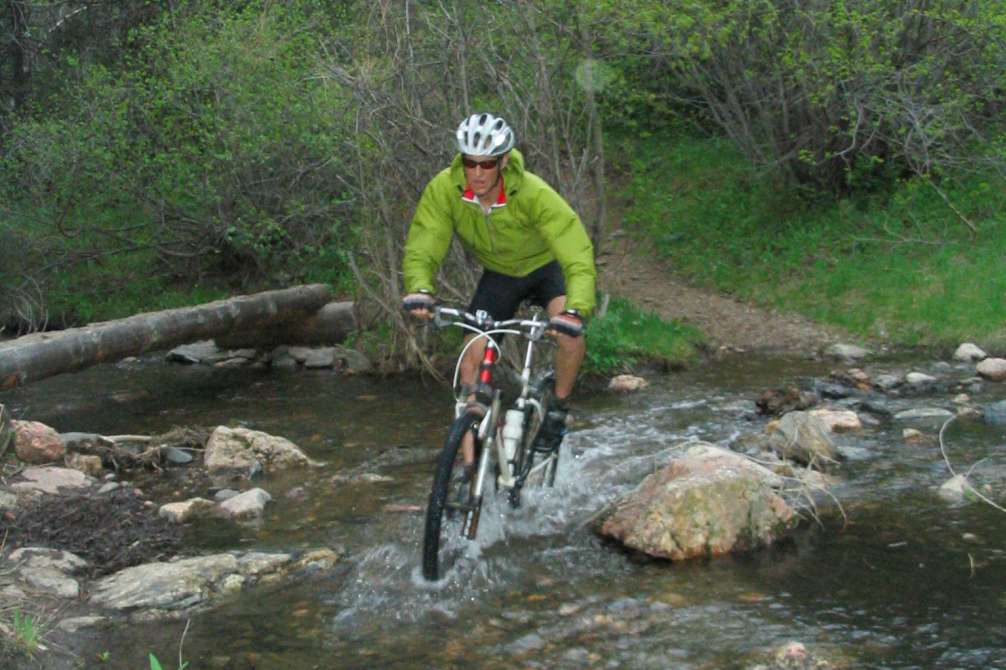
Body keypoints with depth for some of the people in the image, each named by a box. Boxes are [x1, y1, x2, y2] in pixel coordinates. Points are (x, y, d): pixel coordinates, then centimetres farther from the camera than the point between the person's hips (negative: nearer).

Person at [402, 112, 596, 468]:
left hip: (546, 266, -3)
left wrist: (575, 311, -57)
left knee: (569, 333, -31)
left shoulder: (534, 194, -36)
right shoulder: (443, 189, -28)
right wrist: (419, 290, -49)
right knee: (472, 361, -9)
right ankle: (470, 461, 0)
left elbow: (578, 257, -41)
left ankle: (559, 409, -4)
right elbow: (421, 249, -27)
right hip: (498, 275, 3)